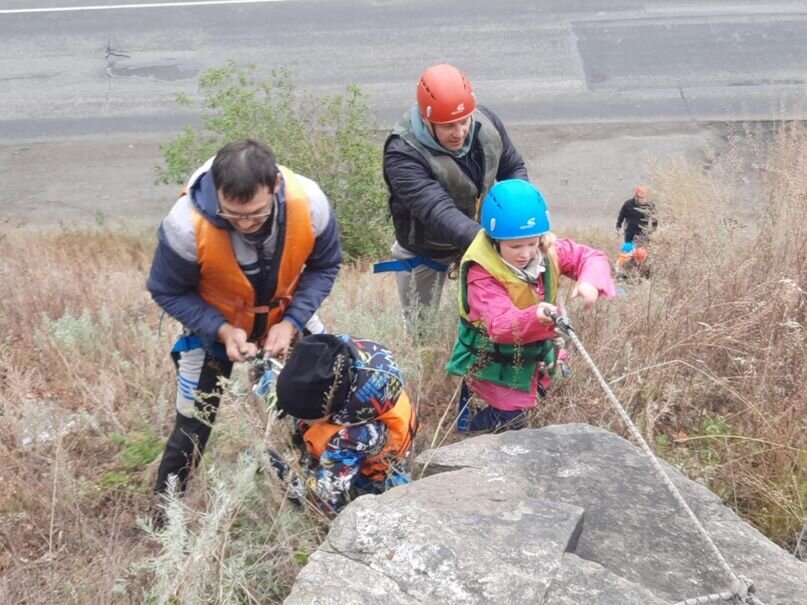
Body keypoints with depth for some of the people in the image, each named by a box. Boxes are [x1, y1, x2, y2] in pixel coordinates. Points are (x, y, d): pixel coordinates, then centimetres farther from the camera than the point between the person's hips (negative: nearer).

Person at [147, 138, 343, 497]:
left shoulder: (309, 204, -31)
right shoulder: (186, 225, -37)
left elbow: (324, 266, -12)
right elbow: (168, 292, -19)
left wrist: (292, 322, -25)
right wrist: (223, 331, -32)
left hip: (287, 318, 3)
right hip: (213, 326, -2)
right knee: (192, 429, 3)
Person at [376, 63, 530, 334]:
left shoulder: (486, 122, -17)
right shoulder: (403, 154, -35)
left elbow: (514, 169, -1)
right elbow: (438, 212, -47)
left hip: (478, 236, 4)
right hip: (425, 253, -4)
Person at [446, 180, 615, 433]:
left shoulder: (549, 250, -12)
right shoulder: (482, 274, -29)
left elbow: (592, 257, -7)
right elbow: (499, 324, -39)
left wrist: (591, 281, -32)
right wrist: (534, 317, -59)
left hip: (535, 353, 6)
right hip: (496, 362, -6)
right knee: (509, 420, -9)